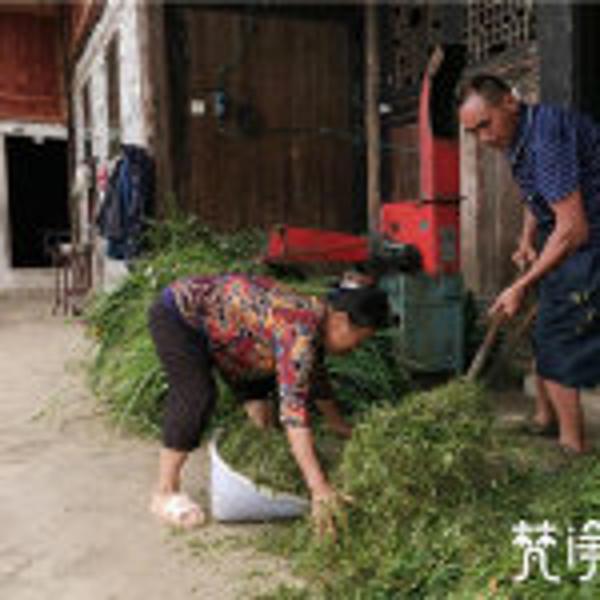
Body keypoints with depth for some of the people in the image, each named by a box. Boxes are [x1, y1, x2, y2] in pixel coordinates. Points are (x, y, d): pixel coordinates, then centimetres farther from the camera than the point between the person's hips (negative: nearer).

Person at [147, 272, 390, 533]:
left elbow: (315, 376, 15)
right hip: (175, 315, -9)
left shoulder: (316, 317, -3)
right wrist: (319, 488, -41)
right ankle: (165, 494, -12)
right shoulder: (300, 332, -31)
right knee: (197, 396, -21)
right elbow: (293, 408, -38)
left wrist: (342, 428, 22)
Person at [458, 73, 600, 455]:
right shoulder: (519, 137, 5)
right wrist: (527, 240, 7)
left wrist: (521, 287, -25)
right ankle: (545, 420, 34)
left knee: (558, 344, -9)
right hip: (565, 242, 10)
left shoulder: (546, 135, -27)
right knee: (544, 335, 17)